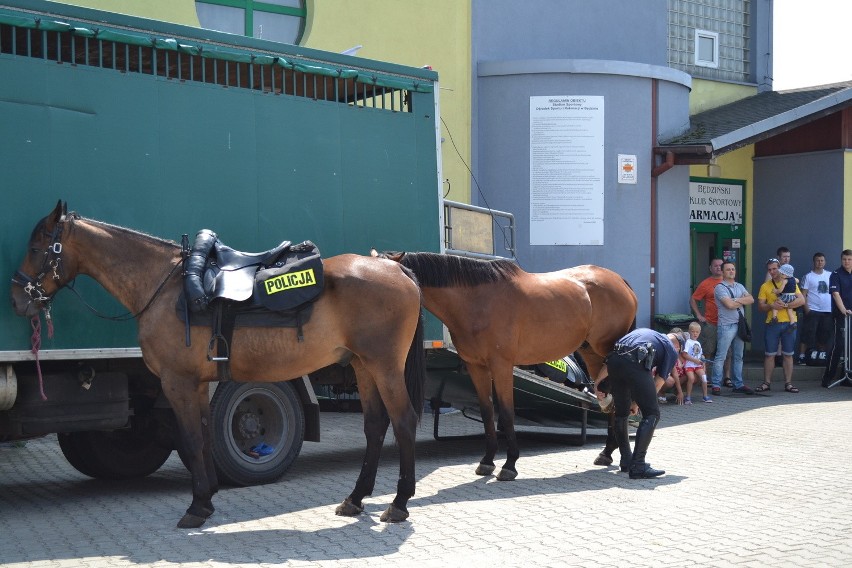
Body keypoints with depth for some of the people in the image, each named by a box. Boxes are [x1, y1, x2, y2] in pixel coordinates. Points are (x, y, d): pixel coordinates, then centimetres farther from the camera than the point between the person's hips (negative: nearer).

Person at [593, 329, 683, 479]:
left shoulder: (643, 331, 38)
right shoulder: (672, 351, 25)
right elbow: (659, 381, 18)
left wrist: (598, 382, 28)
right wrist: (638, 403, 28)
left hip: (615, 359, 6)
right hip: (636, 364, -6)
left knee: (621, 413, 22)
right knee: (651, 414, 4)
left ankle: (626, 460, 29)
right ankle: (637, 465, -5)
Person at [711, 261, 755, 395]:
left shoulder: (739, 287, 16)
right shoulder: (720, 287, -5)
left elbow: (751, 299, 2)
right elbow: (729, 305, -17)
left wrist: (736, 300, -11)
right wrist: (742, 301, 0)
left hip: (739, 324, 7)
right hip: (726, 326, -7)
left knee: (738, 357, 11)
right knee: (720, 357, -6)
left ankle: (738, 384, 17)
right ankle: (716, 385, -3)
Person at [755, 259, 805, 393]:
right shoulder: (765, 286, 7)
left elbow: (801, 300, -6)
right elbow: (760, 306, 2)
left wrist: (785, 305, -17)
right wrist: (771, 306, -17)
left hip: (789, 323, 0)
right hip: (772, 323, 1)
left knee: (788, 355, 4)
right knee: (769, 354, 3)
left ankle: (788, 383, 9)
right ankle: (767, 383, 9)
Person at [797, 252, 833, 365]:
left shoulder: (830, 275, 8)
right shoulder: (808, 277, -2)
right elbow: (803, 294, -4)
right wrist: (806, 309, -13)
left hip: (828, 311, 4)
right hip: (812, 311, -4)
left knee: (824, 336, 9)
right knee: (807, 335, -7)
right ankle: (802, 356, -4)